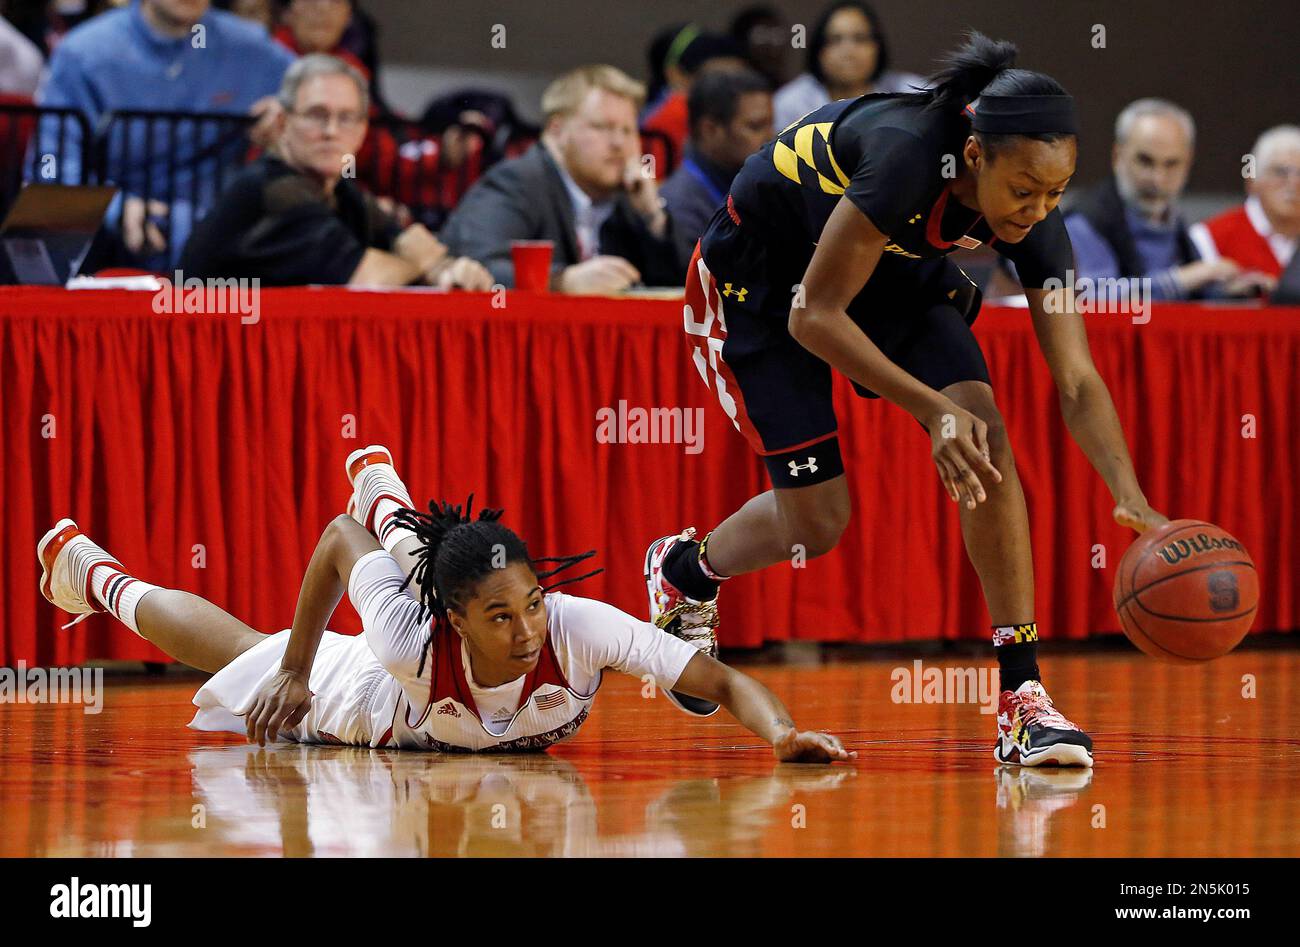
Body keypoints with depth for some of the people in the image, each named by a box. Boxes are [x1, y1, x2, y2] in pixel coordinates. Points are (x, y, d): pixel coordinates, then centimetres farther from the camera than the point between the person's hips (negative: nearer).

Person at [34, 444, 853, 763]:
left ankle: (383, 491, 71)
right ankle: (92, 575, 56)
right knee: (254, 654, 28)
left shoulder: (580, 628, -48)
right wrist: (294, 674, -22)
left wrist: (785, 734, -68)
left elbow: (726, 683, -49)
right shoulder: (416, 641, -47)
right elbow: (339, 539, -29)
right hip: (361, 698, -2)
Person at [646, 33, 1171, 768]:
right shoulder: (909, 156, -40)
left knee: (986, 440, -19)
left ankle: (1023, 696, -16)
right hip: (760, 277, -5)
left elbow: (1077, 382, -20)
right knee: (817, 524, -3)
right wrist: (935, 410, -38)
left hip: (894, 269, 5)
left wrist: (1132, 500, -35)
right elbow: (814, 317, -32)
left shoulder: (1035, 221, -22)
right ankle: (683, 571, 32)